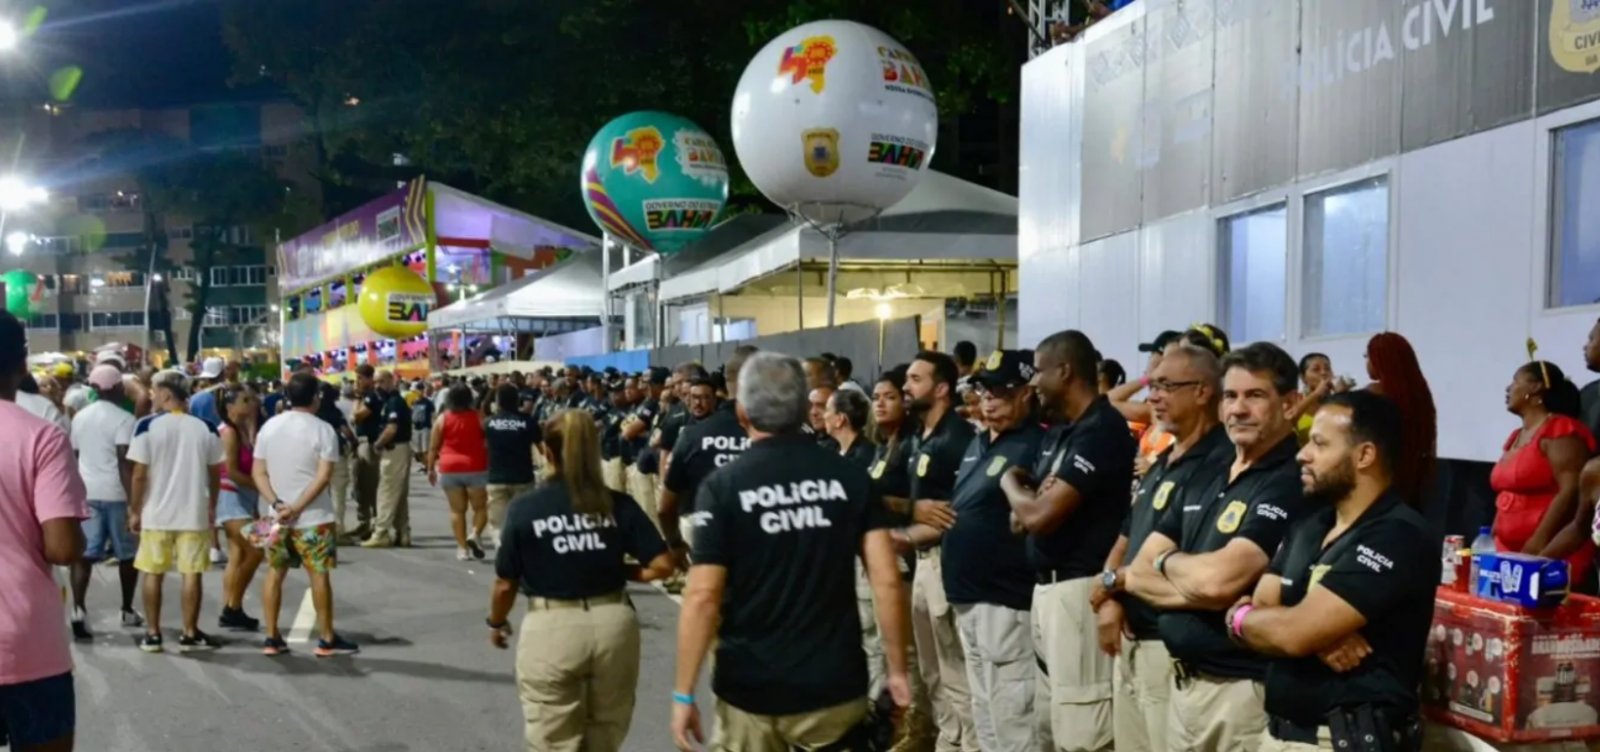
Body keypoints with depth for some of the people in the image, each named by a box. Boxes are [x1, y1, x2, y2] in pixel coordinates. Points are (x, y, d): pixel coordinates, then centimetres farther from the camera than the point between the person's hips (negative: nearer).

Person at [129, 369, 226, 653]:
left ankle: (152, 634, 15)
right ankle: (190, 634, 10)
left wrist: (134, 511, 1)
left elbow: (140, 474, -8)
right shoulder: (205, 428, -1)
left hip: (156, 513, -1)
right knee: (191, 574, 6)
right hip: (194, 513, 1)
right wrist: (212, 506, 18)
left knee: (153, 574, 9)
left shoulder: (147, 426, -8)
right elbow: (215, 473, 5)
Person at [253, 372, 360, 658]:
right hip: (313, 517, -5)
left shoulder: (269, 427, 5)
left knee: (275, 573, 13)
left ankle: (272, 638, 15)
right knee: (319, 575, 2)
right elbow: (324, 476, -18)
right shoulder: (323, 429, -10)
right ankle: (327, 639, 8)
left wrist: (276, 504, -9)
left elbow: (258, 472, 1)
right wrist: (297, 508, -17)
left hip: (278, 516, 5)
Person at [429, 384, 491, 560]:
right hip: (475, 468, -1)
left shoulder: (442, 419, 2)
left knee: (457, 510, 7)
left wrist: (431, 468, 12)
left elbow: (433, 447, 3)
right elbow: (488, 444, 1)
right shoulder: (478, 417, 0)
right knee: (480, 507, 9)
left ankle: (462, 548, 3)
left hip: (450, 469, 1)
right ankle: (475, 534, -15)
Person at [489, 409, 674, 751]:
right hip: (614, 624, 3)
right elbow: (662, 565, -6)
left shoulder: (524, 508, -8)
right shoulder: (619, 504, -3)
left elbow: (506, 584, -3)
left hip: (550, 630, -2)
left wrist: (496, 624, 17)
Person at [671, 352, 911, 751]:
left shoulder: (723, 485, -9)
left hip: (750, 688, -1)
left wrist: (684, 693, -6)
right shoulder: (850, 476, -2)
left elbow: (702, 597, -13)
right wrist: (898, 670, 3)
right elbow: (887, 581, -7)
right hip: (834, 684, 2)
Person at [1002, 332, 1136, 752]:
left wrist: (1010, 481, -1)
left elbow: (1039, 515, -22)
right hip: (1048, 586, 10)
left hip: (1079, 588, -10)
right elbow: (1026, 515, 15)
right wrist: (1028, 493, -8)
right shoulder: (1059, 431, 15)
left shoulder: (1102, 430, -16)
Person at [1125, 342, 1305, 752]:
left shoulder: (1291, 482, -16)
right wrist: (1194, 580, -14)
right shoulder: (1207, 471, 10)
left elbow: (1217, 579, -25)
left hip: (1241, 688, -7)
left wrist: (1167, 560, -3)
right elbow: (1139, 572, 7)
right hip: (1182, 681, 7)